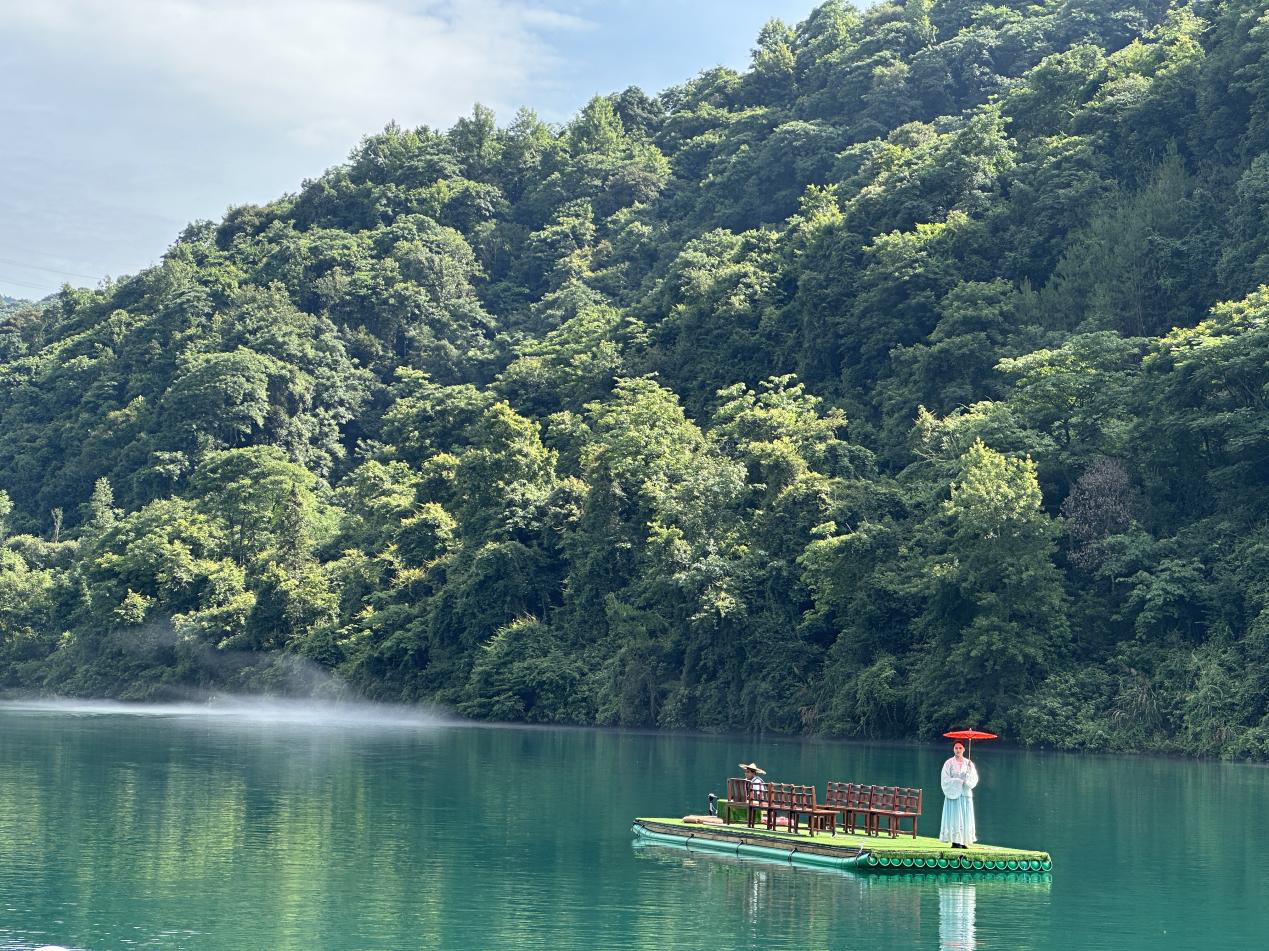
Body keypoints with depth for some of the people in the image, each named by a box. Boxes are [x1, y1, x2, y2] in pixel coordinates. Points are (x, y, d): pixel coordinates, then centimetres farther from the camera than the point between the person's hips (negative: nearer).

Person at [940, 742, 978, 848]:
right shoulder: (949, 763, 1)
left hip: (966, 794, 3)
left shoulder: (968, 763, 9)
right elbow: (945, 779, -4)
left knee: (966, 818, 0)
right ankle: (955, 841, -5)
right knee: (954, 817, -6)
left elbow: (974, 779, 2)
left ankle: (964, 841, 3)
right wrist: (959, 781, -11)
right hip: (953, 794, -3)